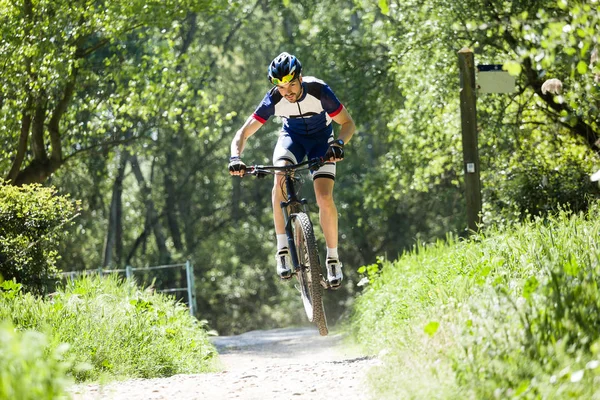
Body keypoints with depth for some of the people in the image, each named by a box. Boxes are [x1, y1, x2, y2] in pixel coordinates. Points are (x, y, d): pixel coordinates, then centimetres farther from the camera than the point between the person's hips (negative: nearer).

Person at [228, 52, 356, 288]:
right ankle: (282, 250, -26)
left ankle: (333, 258, 0)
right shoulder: (273, 100, -27)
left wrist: (339, 143, -42)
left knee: (325, 198, -19)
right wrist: (235, 158, -45)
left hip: (321, 139, -1)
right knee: (280, 179, -31)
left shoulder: (319, 91, -31)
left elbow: (348, 123, -21)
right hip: (292, 137, 1)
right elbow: (243, 133, -25)